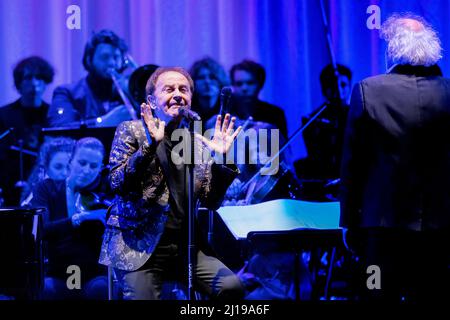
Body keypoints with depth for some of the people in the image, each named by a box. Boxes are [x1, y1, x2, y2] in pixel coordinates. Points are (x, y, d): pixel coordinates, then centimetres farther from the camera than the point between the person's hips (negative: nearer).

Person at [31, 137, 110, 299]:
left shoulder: (103, 193, 3)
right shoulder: (47, 189, 1)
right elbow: (39, 230, -17)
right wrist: (79, 218, -28)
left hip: (95, 276, 0)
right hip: (58, 277, 0)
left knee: (100, 289, -34)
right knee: (43, 290, -34)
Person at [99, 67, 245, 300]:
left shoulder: (199, 143, 12)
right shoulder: (131, 131, 4)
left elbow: (211, 202, 9)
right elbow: (117, 184, -9)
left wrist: (221, 158, -4)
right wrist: (150, 145, -20)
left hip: (185, 246, 3)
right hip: (139, 246, -3)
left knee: (232, 287, -18)